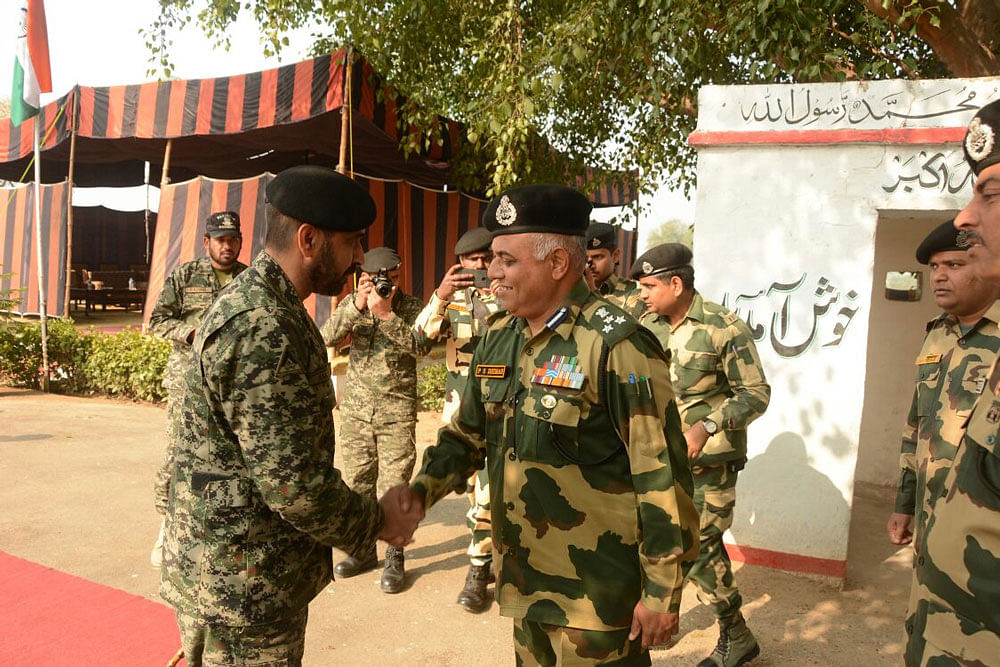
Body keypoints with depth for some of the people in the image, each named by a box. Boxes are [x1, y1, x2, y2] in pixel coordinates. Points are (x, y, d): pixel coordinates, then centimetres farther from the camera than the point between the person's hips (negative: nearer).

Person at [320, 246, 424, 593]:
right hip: (356, 409, 3)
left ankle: (395, 558, 10)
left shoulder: (411, 306, -1)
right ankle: (363, 549, 26)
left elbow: (418, 344, -18)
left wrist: (386, 313, -24)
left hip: (397, 412, -3)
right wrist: (356, 306, -21)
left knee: (394, 486, -3)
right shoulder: (352, 302, 6)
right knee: (356, 482, 10)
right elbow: (328, 337, -10)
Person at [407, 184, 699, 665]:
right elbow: (466, 435, 13)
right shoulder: (498, 340, 5)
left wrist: (663, 593, -14)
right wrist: (420, 491, -4)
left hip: (597, 596, -7)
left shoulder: (616, 346, -19)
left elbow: (661, 477, -17)